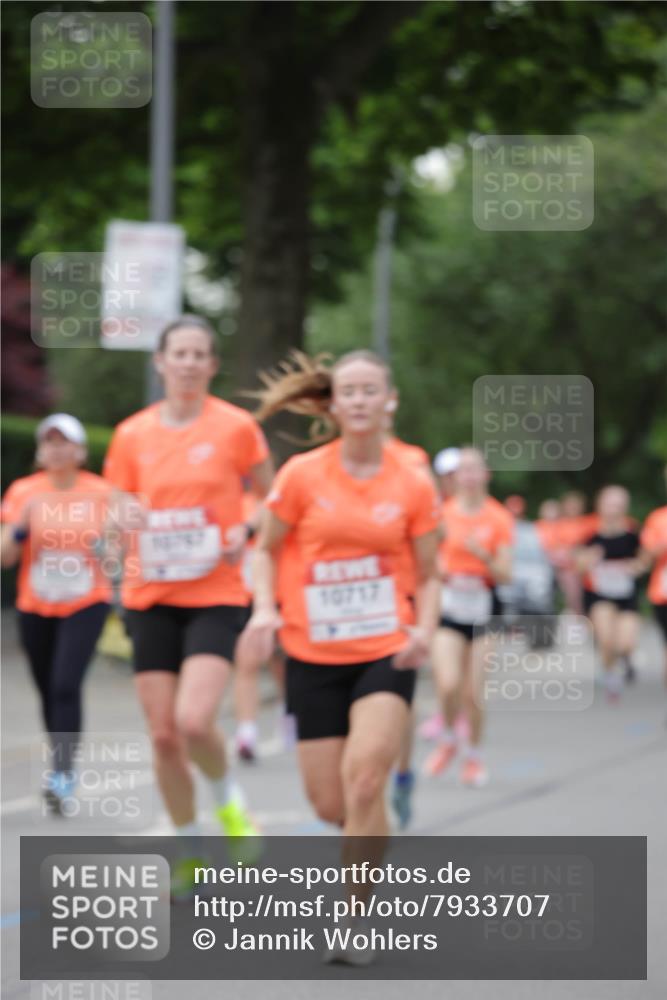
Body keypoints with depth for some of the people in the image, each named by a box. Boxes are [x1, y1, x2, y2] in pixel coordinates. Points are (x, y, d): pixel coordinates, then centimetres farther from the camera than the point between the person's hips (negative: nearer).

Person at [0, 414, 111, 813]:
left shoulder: (101, 493, -3)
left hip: (87, 604, -3)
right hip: (36, 608, 3)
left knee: (66, 685, -19)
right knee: (49, 691, 10)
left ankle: (63, 777, -22)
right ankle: (63, 765, 30)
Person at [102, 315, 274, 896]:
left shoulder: (236, 427, -3)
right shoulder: (133, 435, 4)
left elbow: (274, 498, 10)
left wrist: (246, 532, -9)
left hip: (217, 595, -3)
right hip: (151, 598, 3)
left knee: (195, 721, -21)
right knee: (163, 734, 2)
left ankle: (227, 800, 11)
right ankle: (190, 856, 19)